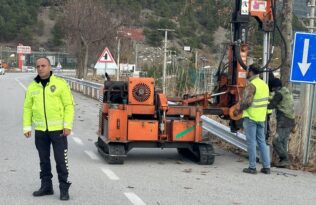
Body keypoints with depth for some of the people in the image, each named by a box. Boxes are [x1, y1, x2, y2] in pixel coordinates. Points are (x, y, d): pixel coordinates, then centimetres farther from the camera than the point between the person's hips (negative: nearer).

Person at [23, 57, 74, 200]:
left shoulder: (60, 83, -4)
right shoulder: (32, 87, 7)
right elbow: (27, 108, 10)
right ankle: (46, 186, 26)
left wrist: (68, 125, -13)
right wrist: (27, 127, 4)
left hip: (58, 129, -4)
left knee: (61, 160, 0)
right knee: (43, 160, 13)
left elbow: (69, 105, -6)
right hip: (40, 130, 4)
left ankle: (64, 188, 10)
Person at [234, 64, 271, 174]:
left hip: (251, 117, -8)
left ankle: (252, 167, 2)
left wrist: (239, 110, -6)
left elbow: (246, 102, -22)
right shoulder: (264, 84, 12)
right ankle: (266, 167, 12)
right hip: (261, 117, 8)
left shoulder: (251, 85, -15)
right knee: (262, 141, 12)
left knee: (251, 142, -2)